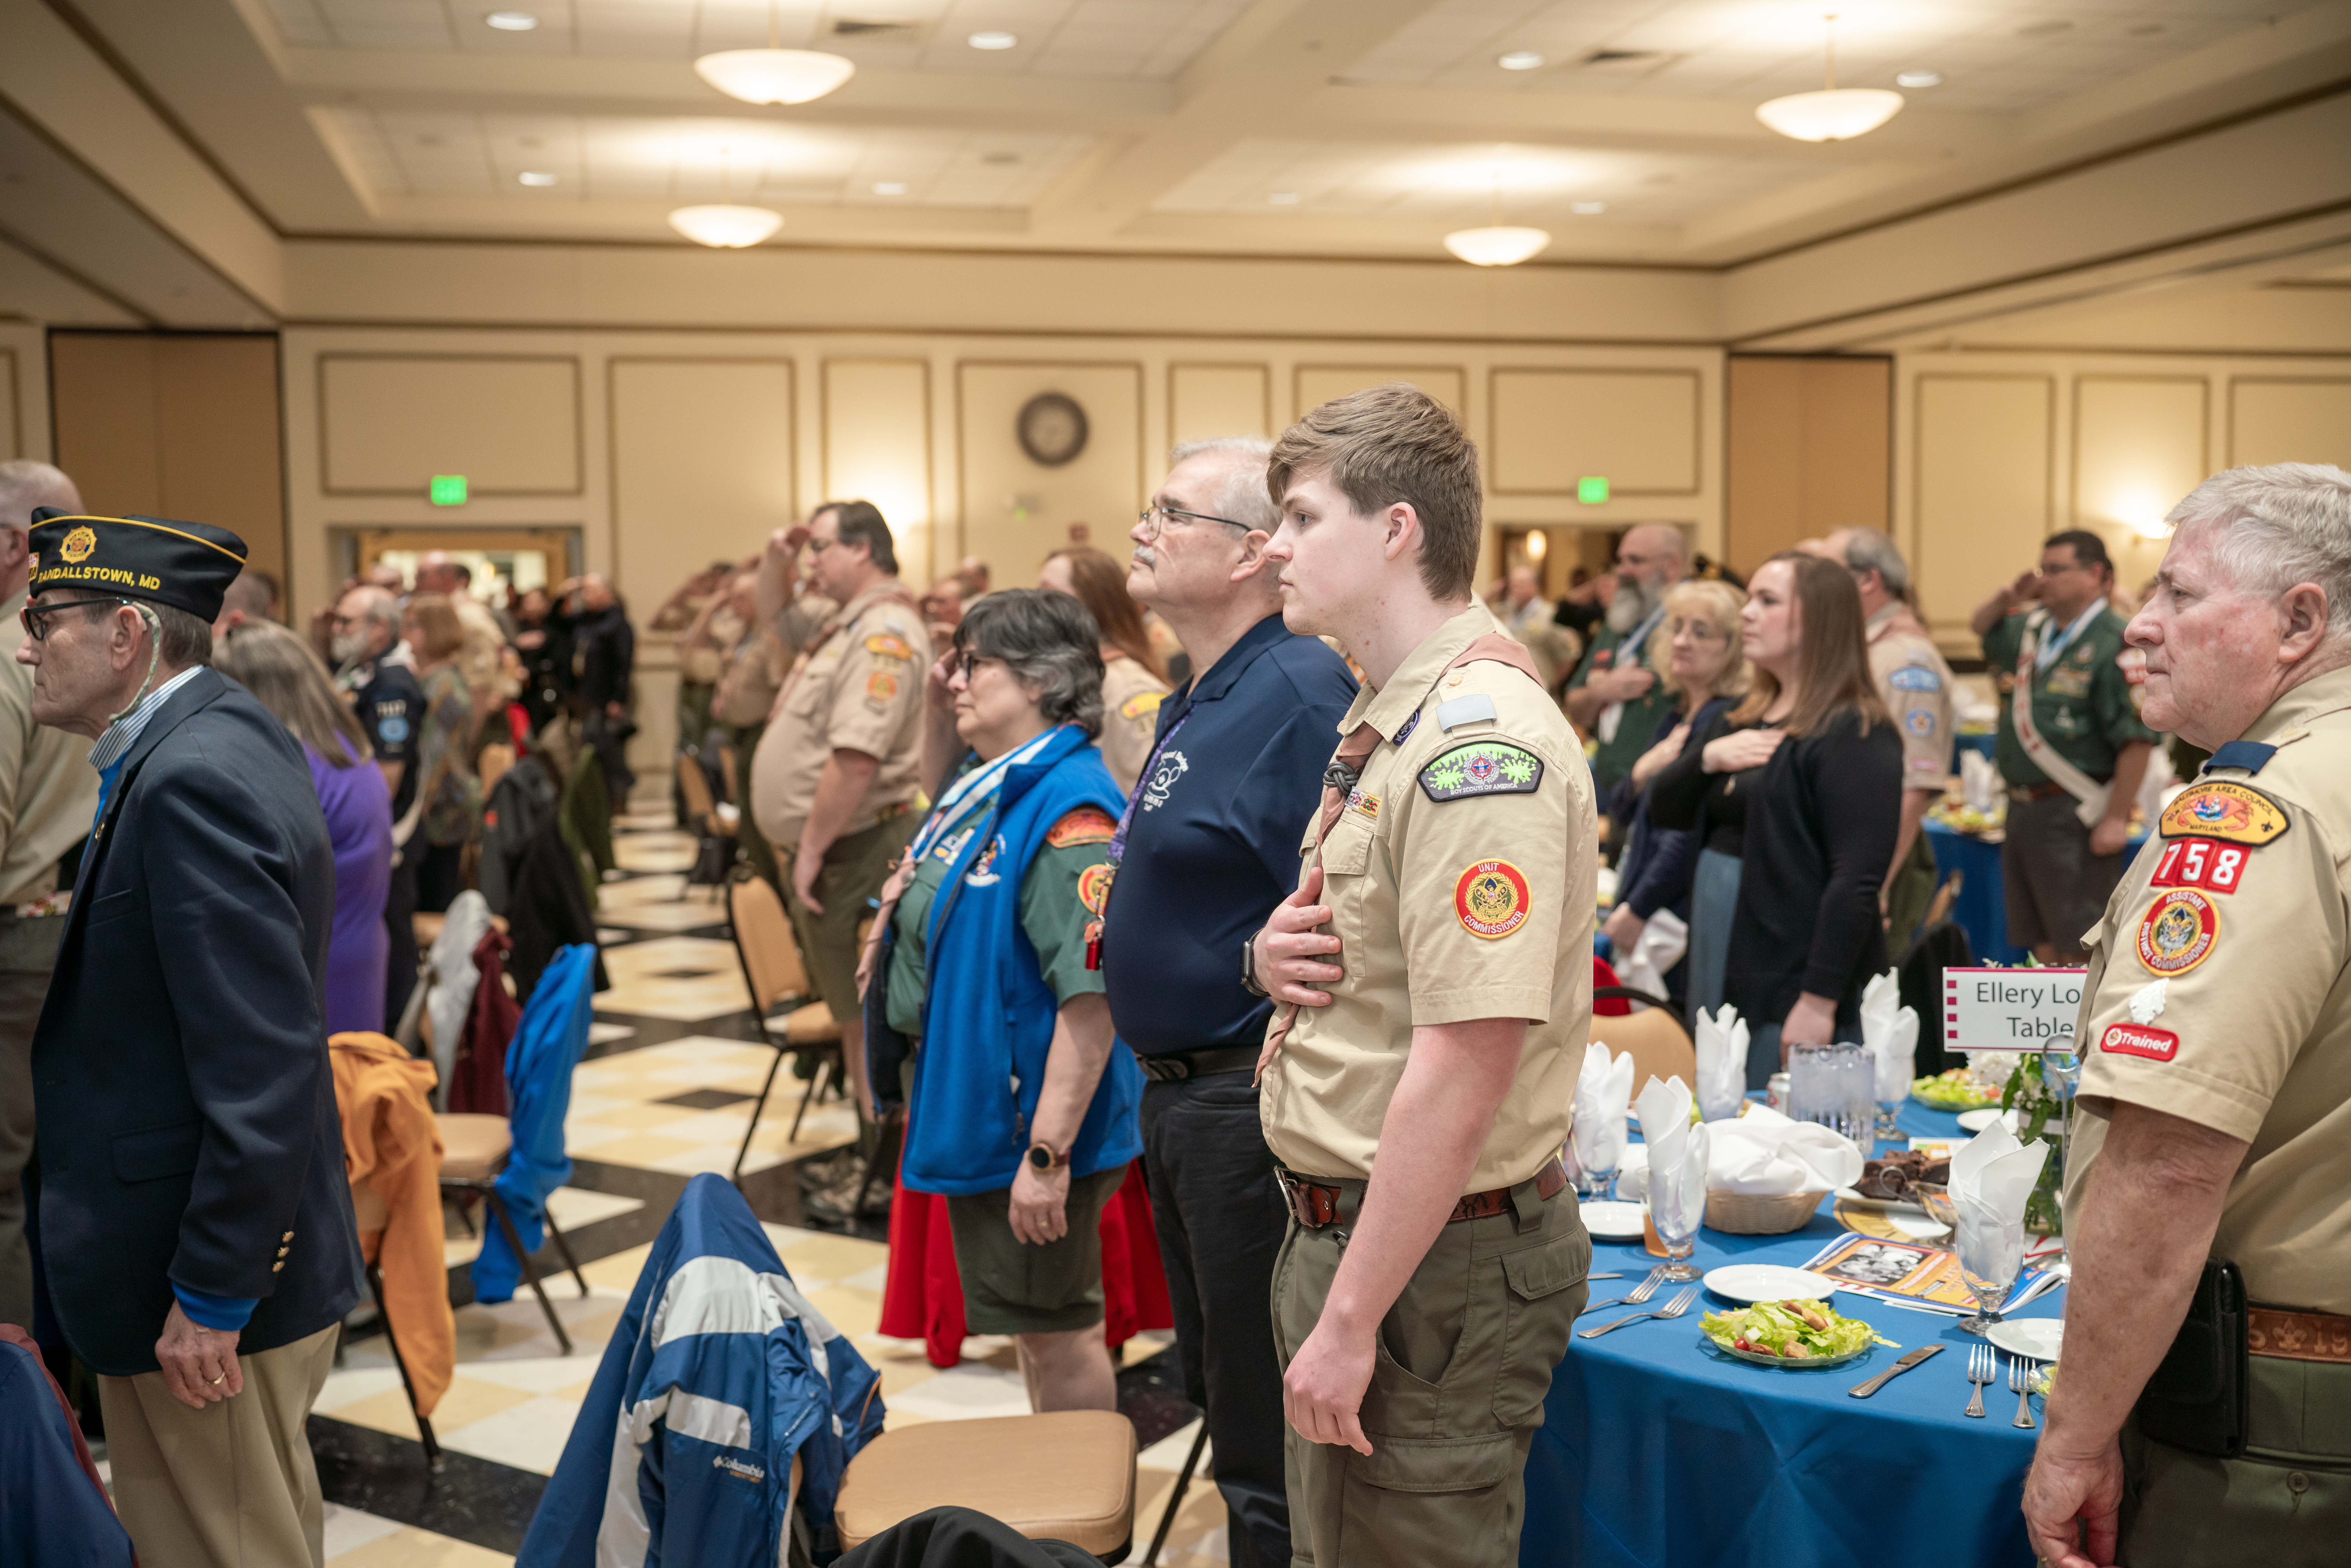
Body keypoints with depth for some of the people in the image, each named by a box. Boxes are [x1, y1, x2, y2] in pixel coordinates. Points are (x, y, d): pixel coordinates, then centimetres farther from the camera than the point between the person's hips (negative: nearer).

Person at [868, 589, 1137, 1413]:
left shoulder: (1068, 807, -24)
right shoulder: (991, 782, 6)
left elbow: (1093, 996, -28)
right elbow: (941, 795, 34)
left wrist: (1048, 1154, -29)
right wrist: (937, 708, 14)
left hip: (1032, 1121, -10)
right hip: (976, 1112, 10)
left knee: (1058, 1328, 7)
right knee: (1033, 1324, 23)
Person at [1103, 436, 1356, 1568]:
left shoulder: (1297, 692, -19)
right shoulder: (1194, 704, 12)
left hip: (1253, 1108, -10)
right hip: (1177, 1094, 10)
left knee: (1268, 1430, 2)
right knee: (1215, 1390, 23)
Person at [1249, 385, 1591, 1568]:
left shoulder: (1480, 740, -22)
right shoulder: (1385, 721, 11)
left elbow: (1466, 1063, -27)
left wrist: (1351, 1324, -24)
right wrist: (1276, 955, -2)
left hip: (1431, 1267, -10)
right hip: (1341, 1224, 10)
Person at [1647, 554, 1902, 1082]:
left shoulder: (1856, 736, -12)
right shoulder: (1743, 721, 16)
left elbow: (1857, 882, -19)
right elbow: (1665, 812, 16)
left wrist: (1819, 1002, -23)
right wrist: (1707, 757, -5)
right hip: (1728, 986, 8)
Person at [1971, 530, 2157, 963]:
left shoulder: (2115, 643, -14)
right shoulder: (2033, 628, 11)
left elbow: (2136, 739, -18)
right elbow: (1981, 627, 31)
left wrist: (2115, 819, -20)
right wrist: (2006, 599, 9)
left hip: (2074, 813, -8)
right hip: (2023, 807, 8)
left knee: (2078, 948, -5)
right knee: (2042, 945, 16)